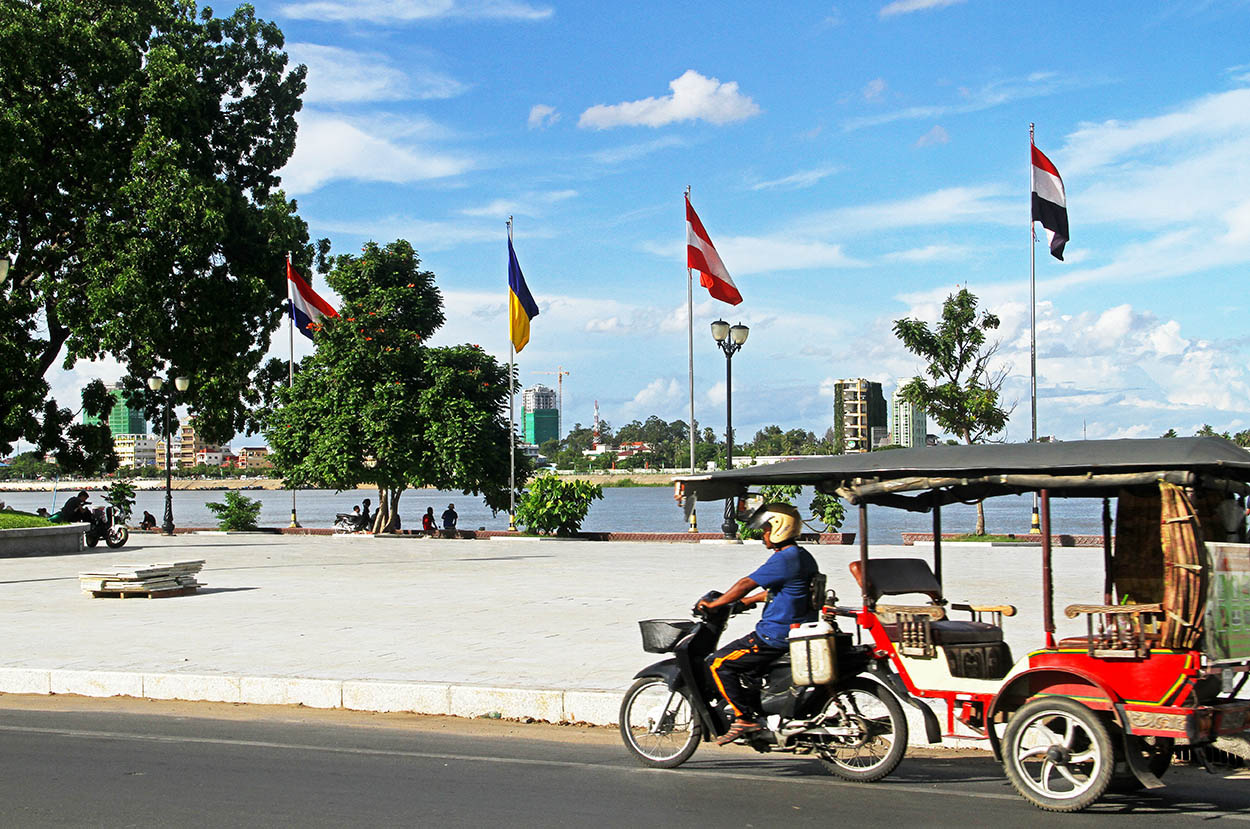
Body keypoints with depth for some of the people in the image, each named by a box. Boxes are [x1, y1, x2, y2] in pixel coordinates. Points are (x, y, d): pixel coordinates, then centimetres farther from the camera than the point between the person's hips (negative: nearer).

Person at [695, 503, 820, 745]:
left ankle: (745, 718, -10)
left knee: (720, 664, -8)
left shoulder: (784, 559, -17)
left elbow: (747, 584, -18)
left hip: (777, 635, -10)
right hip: (798, 633, 10)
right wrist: (747, 601, 27)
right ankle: (758, 712, 25)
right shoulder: (803, 557, 14)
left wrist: (713, 604, -10)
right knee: (745, 661, 26)